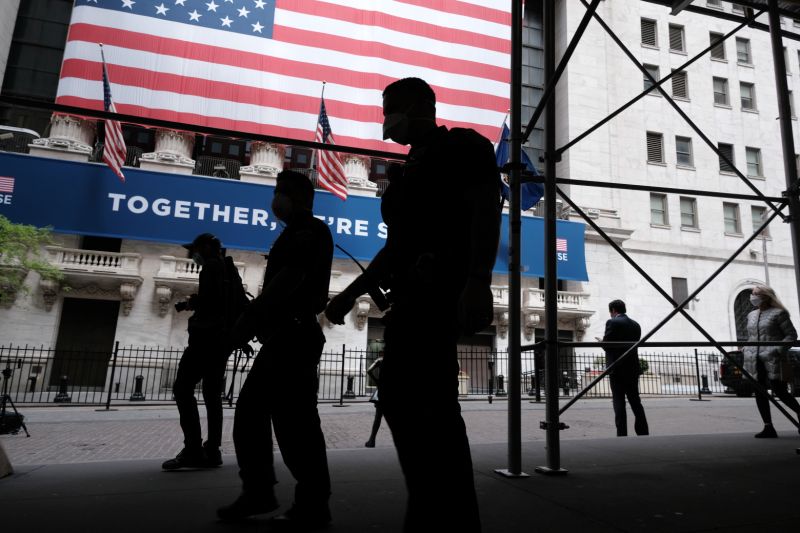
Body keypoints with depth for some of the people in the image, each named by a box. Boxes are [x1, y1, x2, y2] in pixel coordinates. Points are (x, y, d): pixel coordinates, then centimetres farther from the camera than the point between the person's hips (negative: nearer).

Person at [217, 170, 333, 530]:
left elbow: (289, 279, -17)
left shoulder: (310, 230, -4)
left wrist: (250, 317, -15)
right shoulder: (297, 234, 27)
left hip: (294, 335, -11)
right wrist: (258, 321, 19)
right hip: (283, 336, 11)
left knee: (294, 420, -10)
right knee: (249, 413, 11)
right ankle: (258, 492, 20)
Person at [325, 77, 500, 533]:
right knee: (401, 397, 9)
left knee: (427, 400, -16)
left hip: (441, 285, -9)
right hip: (413, 291, 10)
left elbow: (486, 212, -11)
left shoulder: (463, 145, 4)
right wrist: (351, 293, 20)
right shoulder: (408, 171, 28)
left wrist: (478, 283, -26)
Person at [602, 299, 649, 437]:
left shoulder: (612, 322, -9)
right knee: (635, 402, 13)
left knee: (619, 403, -2)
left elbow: (606, 344, -12)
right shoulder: (635, 325, 11)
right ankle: (643, 433, 15)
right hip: (633, 368, 6)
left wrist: (603, 341, 11)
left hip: (617, 369, -6)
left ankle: (622, 434, -2)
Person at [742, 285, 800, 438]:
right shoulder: (751, 315, 17)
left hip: (772, 360, -6)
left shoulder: (778, 313, -1)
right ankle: (768, 428, 6)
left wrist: (778, 350, -16)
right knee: (759, 393, 2)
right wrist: (746, 350, 8)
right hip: (755, 361, 6)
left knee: (780, 392, -4)